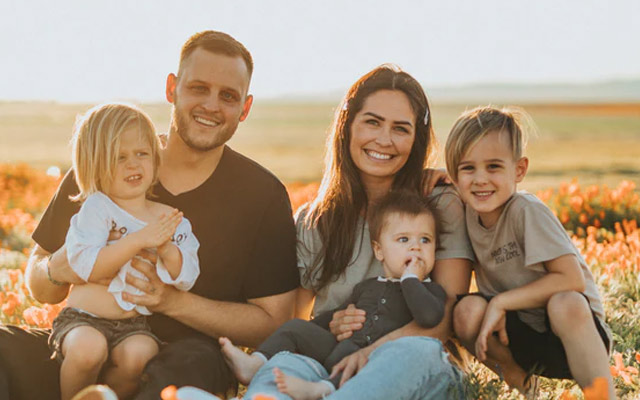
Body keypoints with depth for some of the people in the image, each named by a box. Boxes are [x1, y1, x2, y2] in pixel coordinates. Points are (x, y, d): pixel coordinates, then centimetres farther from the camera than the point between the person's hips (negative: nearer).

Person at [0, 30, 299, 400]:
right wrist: (56, 269, -13)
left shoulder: (263, 195, 0)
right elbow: (39, 288, 13)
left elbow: (273, 322, -3)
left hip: (189, 353, -1)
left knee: (192, 365, -39)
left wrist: (174, 301, -15)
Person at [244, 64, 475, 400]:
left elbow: (450, 311, -2)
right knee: (282, 365, -35)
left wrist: (379, 348, -21)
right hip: (327, 367, 1)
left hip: (417, 373, -1)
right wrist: (328, 329, -9)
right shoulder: (311, 222, 16)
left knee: (415, 352, -38)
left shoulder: (443, 208, 9)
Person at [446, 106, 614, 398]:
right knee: (467, 310, -23)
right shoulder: (466, 212, -3)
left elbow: (572, 279, -23)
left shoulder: (526, 212, -19)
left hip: (572, 328, -5)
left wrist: (501, 302, -22)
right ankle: (517, 377, 3)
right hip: (518, 334, 5)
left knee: (565, 303, -37)